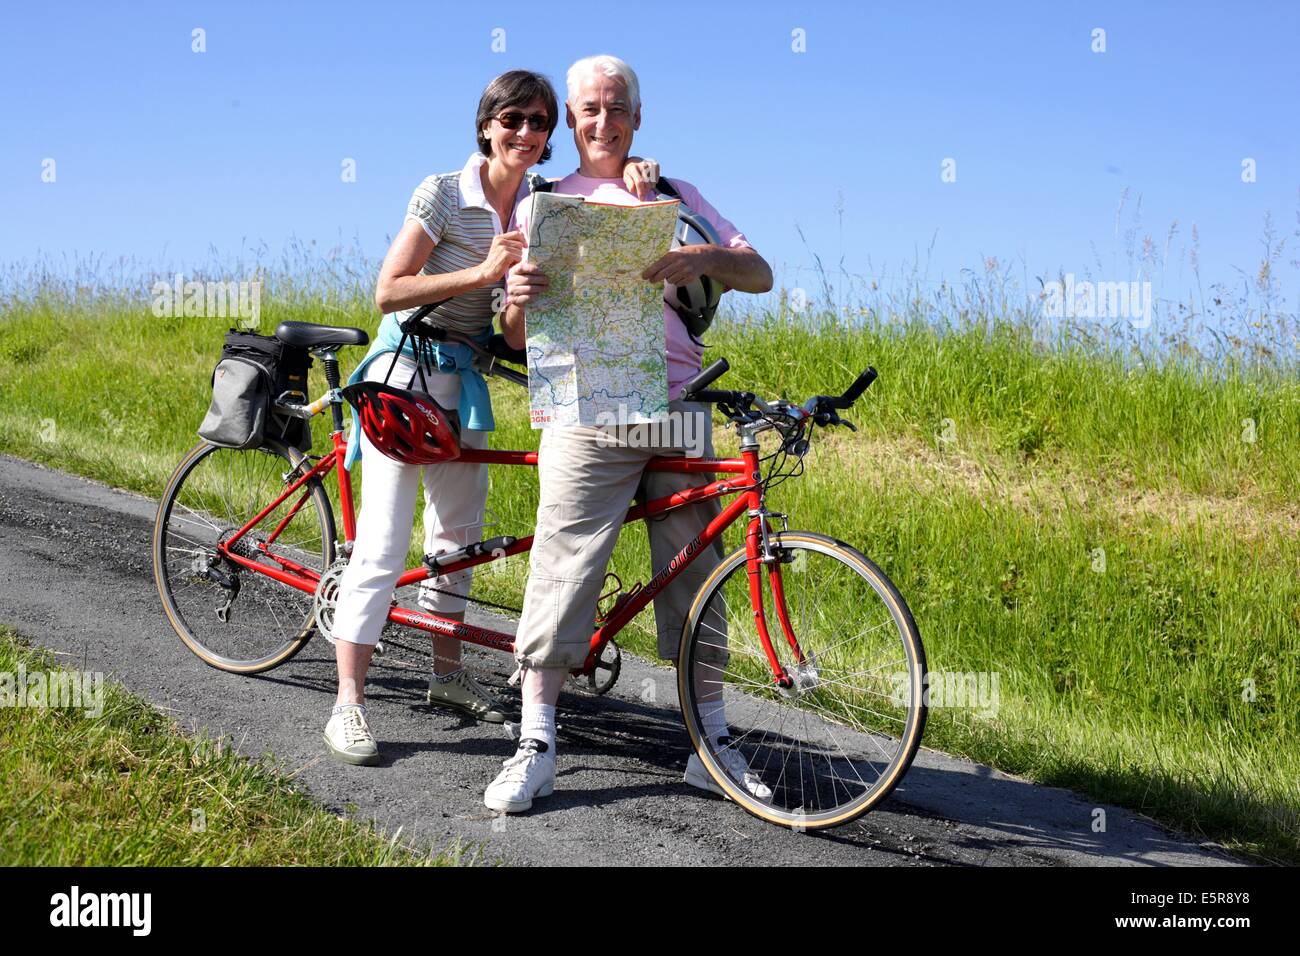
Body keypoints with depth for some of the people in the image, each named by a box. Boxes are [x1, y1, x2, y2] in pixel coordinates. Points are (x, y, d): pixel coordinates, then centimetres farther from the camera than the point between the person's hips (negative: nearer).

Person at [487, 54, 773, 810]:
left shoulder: (675, 196, 16)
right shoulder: (544, 205, 14)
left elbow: (760, 274, 6)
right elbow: (520, 338, 10)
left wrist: (703, 259, -15)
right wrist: (518, 302, -14)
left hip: (678, 408, 2)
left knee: (694, 572, 2)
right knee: (564, 566, -10)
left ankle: (712, 742, 9)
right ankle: (536, 744, -4)